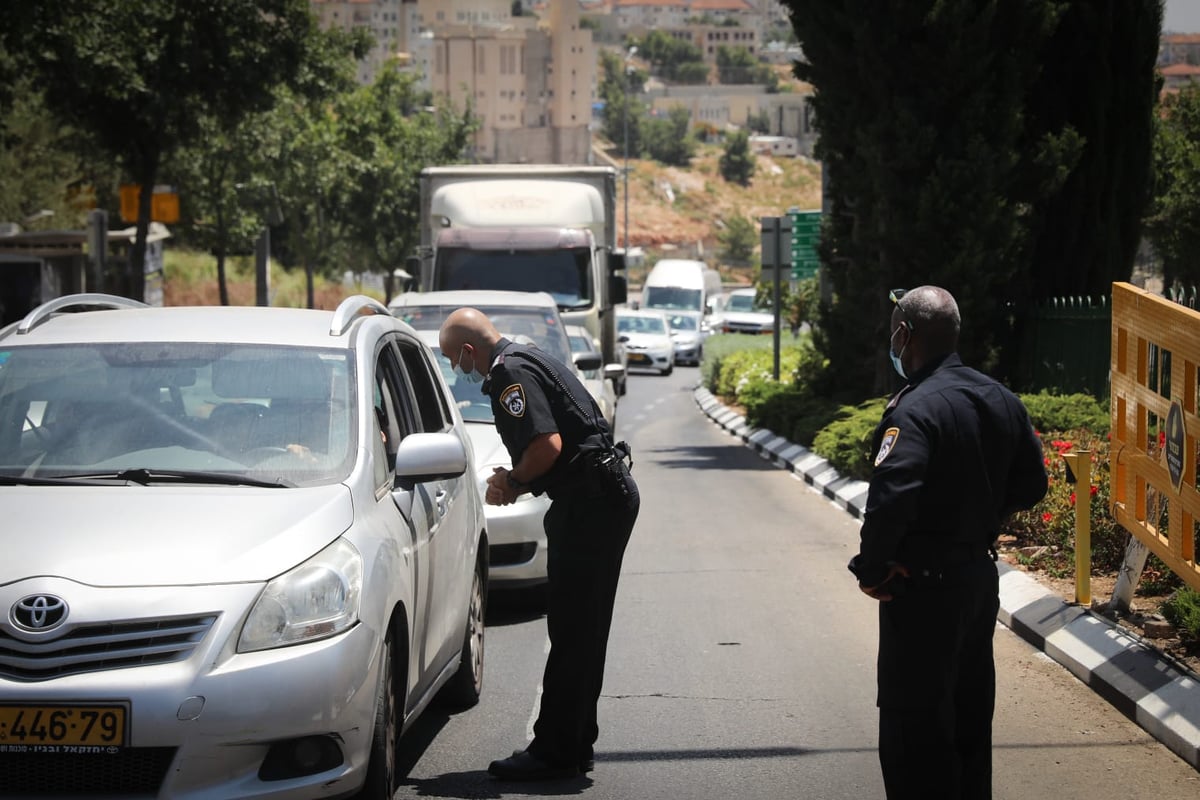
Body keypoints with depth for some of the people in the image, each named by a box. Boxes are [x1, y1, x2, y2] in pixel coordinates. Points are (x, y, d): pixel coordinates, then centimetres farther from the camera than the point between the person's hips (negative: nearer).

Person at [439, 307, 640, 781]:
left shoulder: (511, 374, -13)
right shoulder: (530, 361, 19)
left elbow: (548, 444, -24)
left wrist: (513, 483, -7)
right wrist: (515, 480, 11)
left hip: (591, 503, -11)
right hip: (611, 494, 11)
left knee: (572, 631, -7)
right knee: (584, 630, 15)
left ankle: (554, 751, -4)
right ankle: (575, 745, 21)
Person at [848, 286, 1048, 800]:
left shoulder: (915, 410, -21)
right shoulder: (1001, 400, 5)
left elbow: (891, 499, -31)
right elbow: (1030, 484, 14)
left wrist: (871, 566, -18)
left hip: (924, 587, -8)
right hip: (981, 575, 8)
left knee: (913, 719, 0)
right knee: (970, 711, 19)